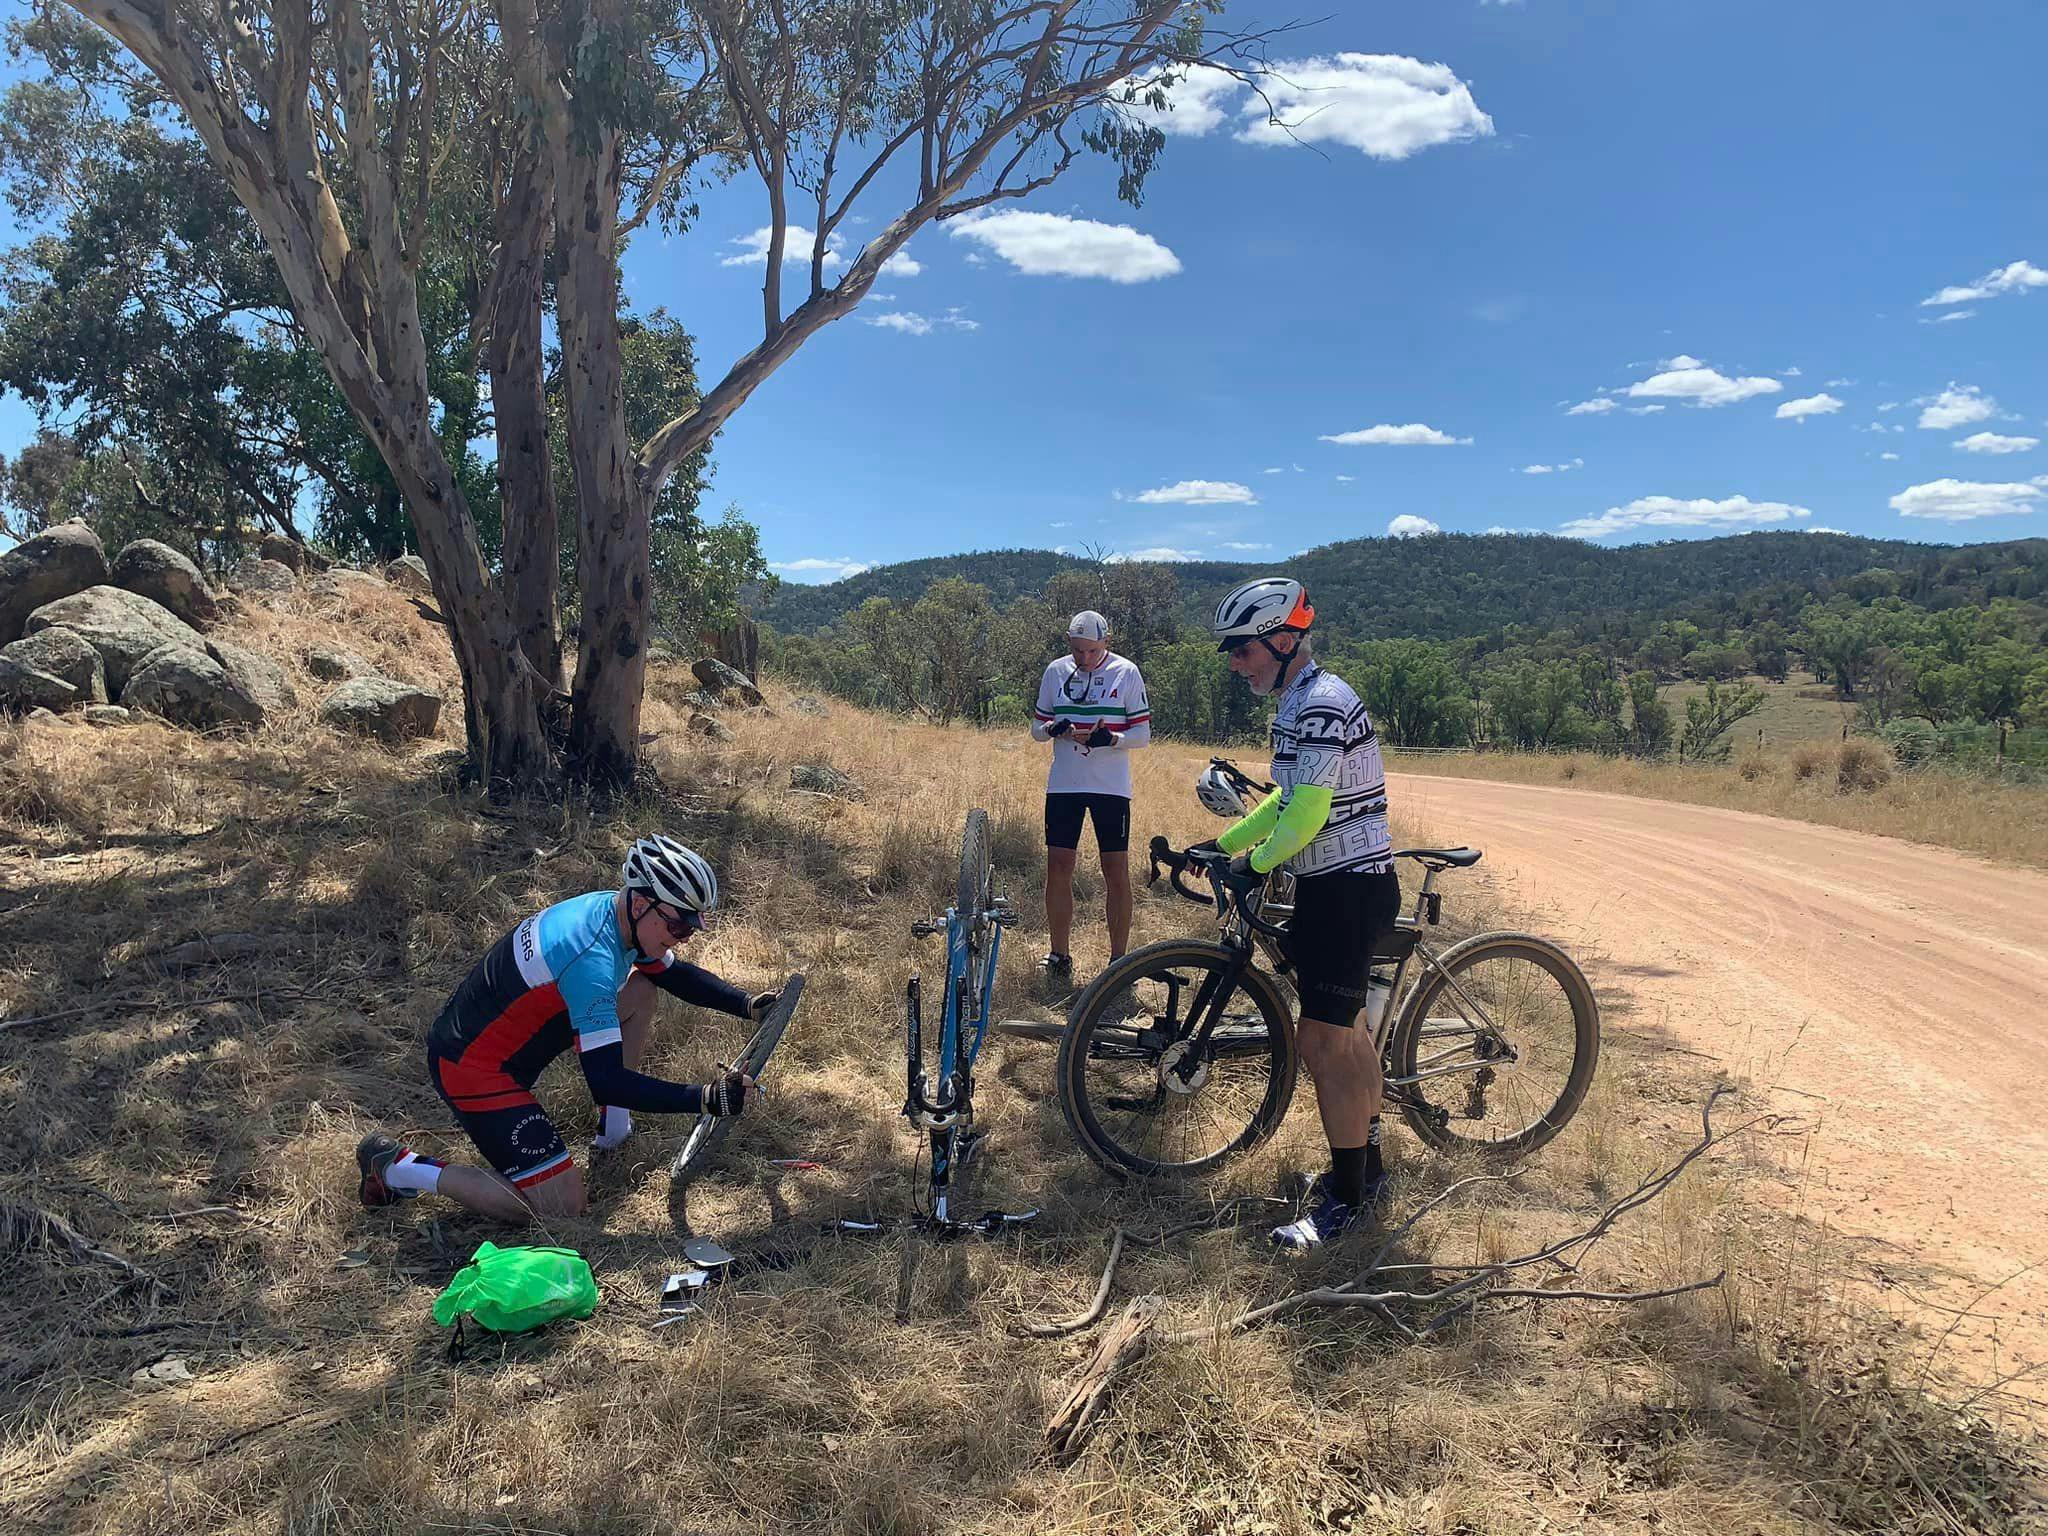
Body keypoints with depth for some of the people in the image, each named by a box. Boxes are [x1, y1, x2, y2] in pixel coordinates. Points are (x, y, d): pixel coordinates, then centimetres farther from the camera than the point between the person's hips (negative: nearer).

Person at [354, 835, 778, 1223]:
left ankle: (614, 1127, 17)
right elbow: (607, 1082, -32)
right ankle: (399, 1168, -1)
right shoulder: (593, 961, -32)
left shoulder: (611, 908, -4)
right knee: (560, 1207, -7)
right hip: (470, 1070, -10)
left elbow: (677, 975, 13)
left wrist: (748, 1005, 2)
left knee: (639, 989, 7)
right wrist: (703, 1099, -33)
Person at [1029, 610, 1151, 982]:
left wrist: (1110, 738, -22)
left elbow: (1142, 732, -2)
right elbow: (1037, 727, 11)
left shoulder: (1126, 672, -3)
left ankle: (1119, 960, 11)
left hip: (1111, 787, -2)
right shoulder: (1056, 671, 5)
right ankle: (1059, 957, 15)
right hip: (1063, 784, 2)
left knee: (1116, 872, 0)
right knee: (1058, 868, 2)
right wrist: (1055, 729, -12)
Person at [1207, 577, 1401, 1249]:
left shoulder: (1322, 704, -19)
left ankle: (1348, 1195, 6)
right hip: (1332, 884, 11)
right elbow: (1288, 800, 21)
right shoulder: (1298, 703, 14)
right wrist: (1222, 843, 17)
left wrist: (1257, 862, -10)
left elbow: (1310, 810, -24)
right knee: (1342, 1029, 19)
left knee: (1321, 1041, -7)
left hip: (1348, 888, -11)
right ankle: (1367, 1166, 33)